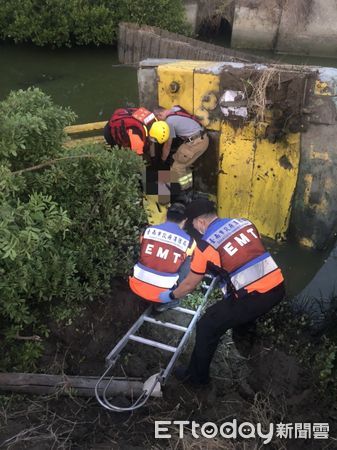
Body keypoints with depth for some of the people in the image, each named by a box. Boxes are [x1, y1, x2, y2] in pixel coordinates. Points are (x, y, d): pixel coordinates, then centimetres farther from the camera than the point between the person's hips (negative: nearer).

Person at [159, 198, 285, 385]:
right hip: (277, 286, 7)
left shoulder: (206, 245, -5)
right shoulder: (244, 222, 9)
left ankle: (197, 375, 25)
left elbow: (190, 284, 6)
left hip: (253, 297, -7)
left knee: (207, 326, 9)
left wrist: (170, 295, 25)